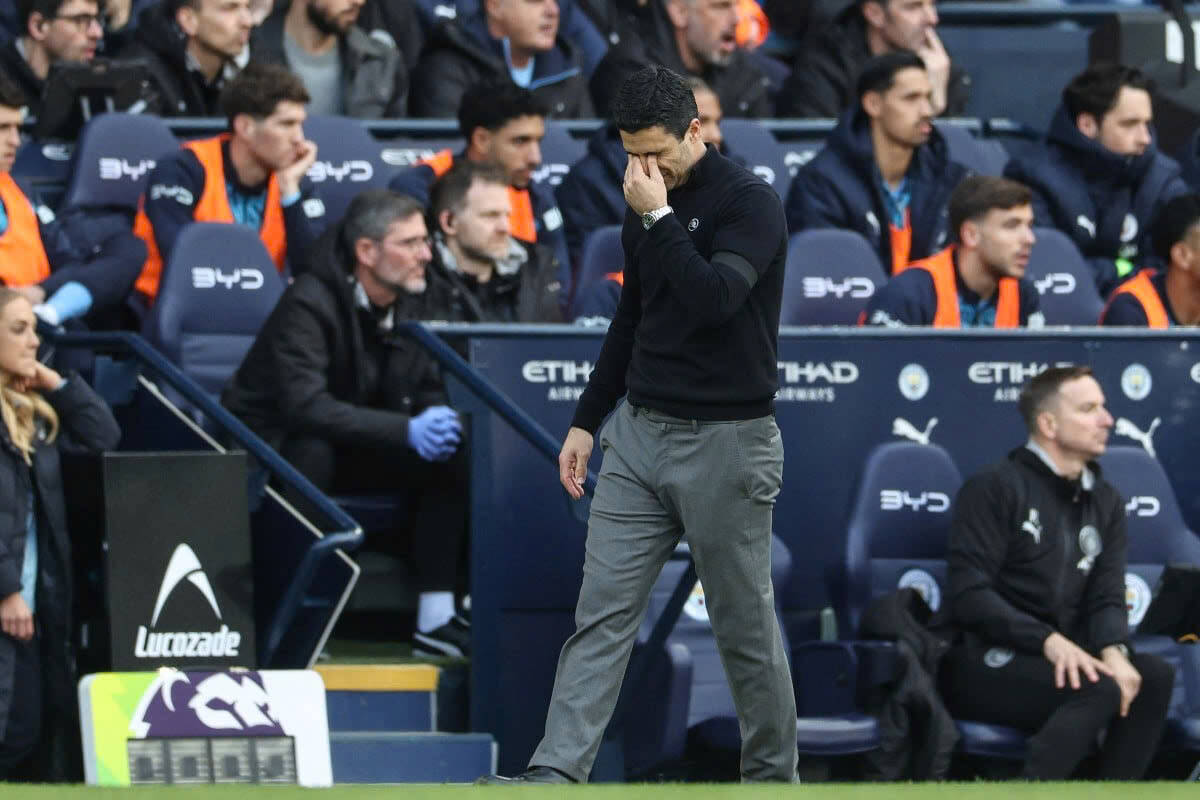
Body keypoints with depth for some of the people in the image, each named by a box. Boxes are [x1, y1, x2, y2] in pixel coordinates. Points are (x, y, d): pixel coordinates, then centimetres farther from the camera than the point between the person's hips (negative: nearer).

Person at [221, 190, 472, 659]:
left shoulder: (409, 308, -1)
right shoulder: (309, 305, -24)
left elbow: (427, 393, 7)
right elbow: (305, 406, -36)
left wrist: (441, 419, -19)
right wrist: (407, 430, -42)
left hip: (350, 452, 7)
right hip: (267, 451, -7)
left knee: (453, 455, -12)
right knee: (311, 448, -40)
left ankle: (435, 620, -13)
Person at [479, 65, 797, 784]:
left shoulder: (750, 203, -14)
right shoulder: (648, 208, 9)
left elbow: (713, 299, -29)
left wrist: (659, 218, -23)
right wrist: (587, 421, 19)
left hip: (725, 443, -7)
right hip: (640, 434, 7)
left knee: (745, 628, 5)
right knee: (602, 614, -3)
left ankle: (772, 777, 20)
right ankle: (555, 777, -9)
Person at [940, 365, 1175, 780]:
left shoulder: (1104, 503, 15)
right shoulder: (994, 489, -5)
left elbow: (1106, 597, 5)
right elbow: (968, 595, -14)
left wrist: (1114, 651, -20)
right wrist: (1048, 641, -27)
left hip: (1064, 660, 6)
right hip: (984, 664, -6)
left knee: (1155, 675, -21)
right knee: (1098, 690, -31)